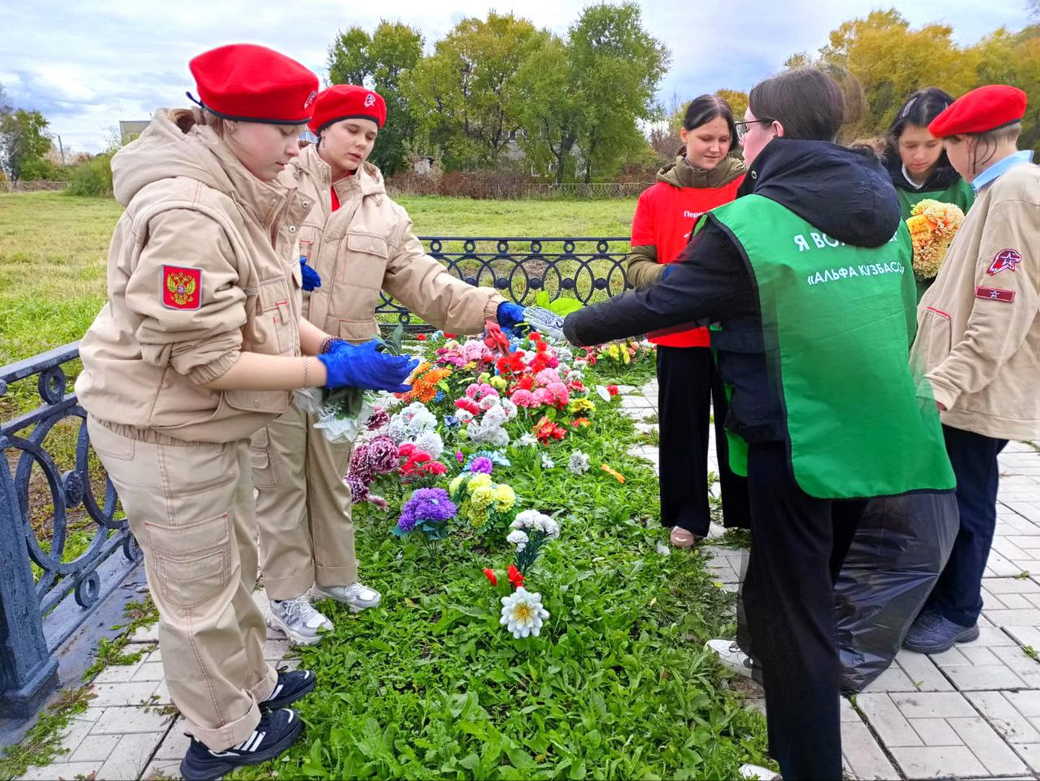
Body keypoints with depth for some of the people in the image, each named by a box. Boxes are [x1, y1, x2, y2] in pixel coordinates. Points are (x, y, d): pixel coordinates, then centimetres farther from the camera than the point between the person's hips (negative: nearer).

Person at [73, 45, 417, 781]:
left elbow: (264, 305, 10)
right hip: (166, 432, -9)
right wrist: (330, 370, -24)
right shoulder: (188, 215, -28)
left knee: (236, 563, 24)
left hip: (210, 423, 9)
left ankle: (251, 684, 47)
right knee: (200, 594, 9)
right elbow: (205, 361, -27)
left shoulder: (245, 196, 2)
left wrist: (331, 344, -4)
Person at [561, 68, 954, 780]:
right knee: (813, 585, 28)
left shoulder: (747, 225, -17)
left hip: (797, 442, -8)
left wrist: (581, 326, 4)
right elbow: (902, 313, 15)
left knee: (794, 612, 8)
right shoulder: (883, 208, 5)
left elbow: (661, 302, -11)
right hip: (877, 433, 8)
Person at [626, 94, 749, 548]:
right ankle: (687, 517, 25)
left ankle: (745, 512, 29)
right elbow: (637, 266, 0)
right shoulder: (656, 197, 1)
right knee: (683, 426, 9)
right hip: (679, 335, 0)